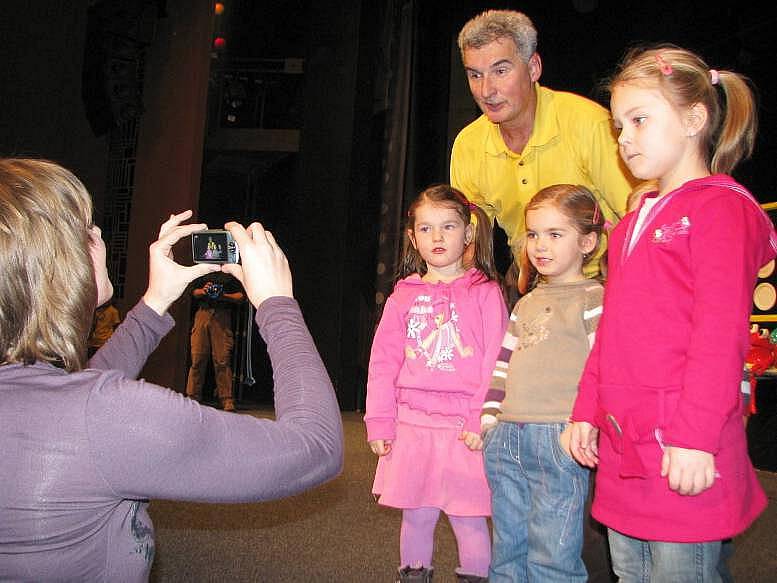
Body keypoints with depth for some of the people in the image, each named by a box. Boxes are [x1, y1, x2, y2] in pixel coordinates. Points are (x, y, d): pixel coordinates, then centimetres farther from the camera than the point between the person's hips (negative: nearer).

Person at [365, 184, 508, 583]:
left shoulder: (485, 292, 0)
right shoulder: (404, 296, 8)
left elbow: (495, 360, -4)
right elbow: (383, 362, 8)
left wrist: (482, 420, -11)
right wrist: (379, 423, 3)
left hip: (465, 427, -2)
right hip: (411, 426, 3)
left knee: (469, 519, 6)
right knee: (416, 517, 12)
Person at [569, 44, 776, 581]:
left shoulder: (721, 206, -9)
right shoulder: (635, 223, 16)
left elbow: (720, 333, -17)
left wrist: (695, 437, -21)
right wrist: (588, 411, 14)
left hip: (685, 456, -8)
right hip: (623, 448, 8)